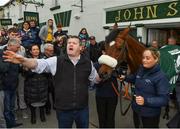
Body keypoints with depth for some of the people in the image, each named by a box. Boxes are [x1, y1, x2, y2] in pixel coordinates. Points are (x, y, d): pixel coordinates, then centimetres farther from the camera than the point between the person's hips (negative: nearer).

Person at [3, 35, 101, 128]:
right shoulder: (57, 61, -5)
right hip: (63, 109, -1)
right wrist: (23, 60, -34)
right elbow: (39, 64, -18)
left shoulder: (87, 63, -1)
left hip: (82, 108, 1)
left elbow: (96, 78, 13)